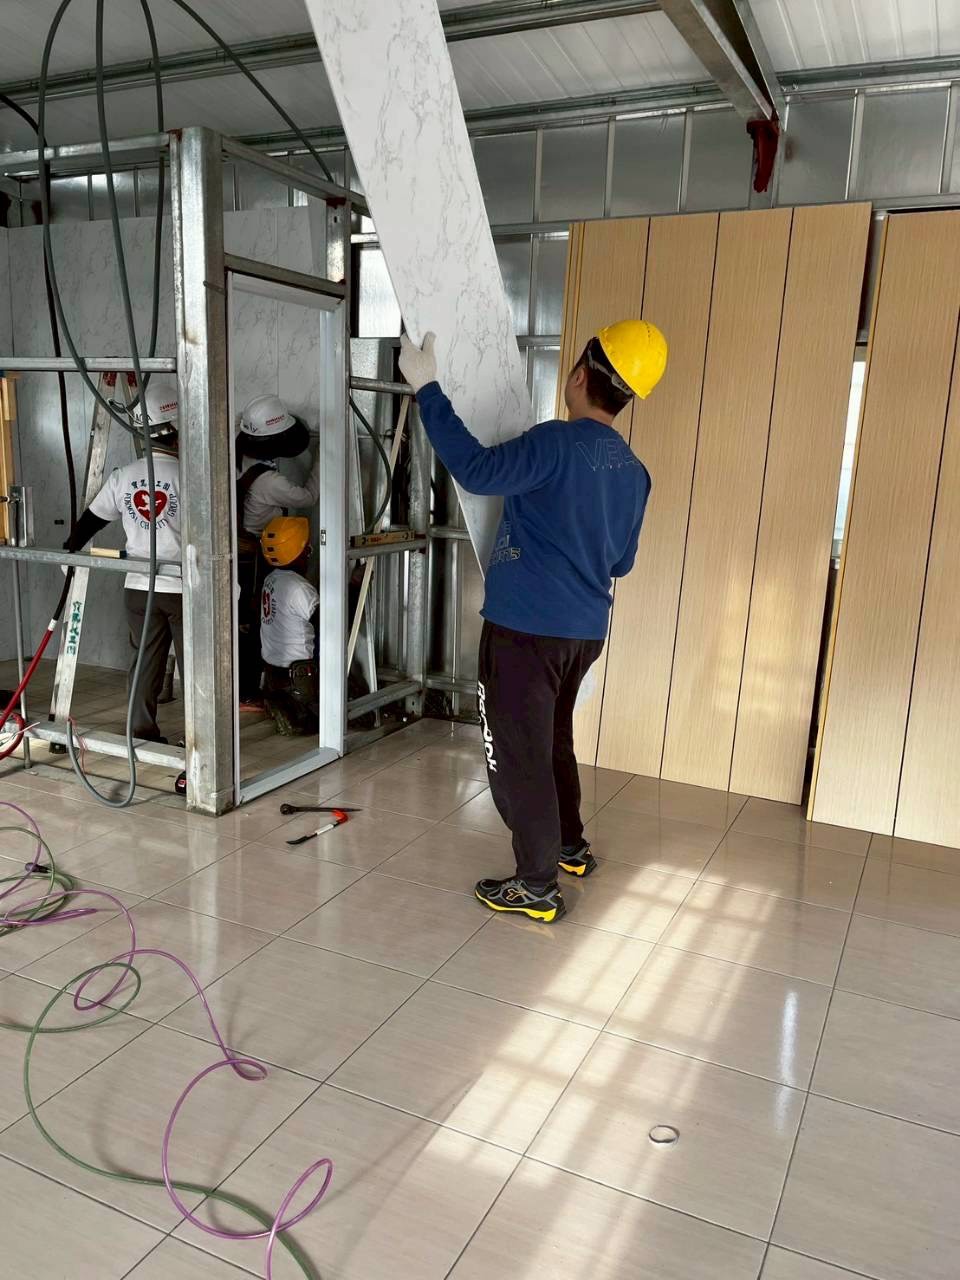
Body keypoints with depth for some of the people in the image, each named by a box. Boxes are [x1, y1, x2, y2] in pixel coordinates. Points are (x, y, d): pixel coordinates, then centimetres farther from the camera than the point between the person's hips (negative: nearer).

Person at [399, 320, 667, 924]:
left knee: (518, 754, 3)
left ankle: (537, 887, 12)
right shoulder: (634, 472, 9)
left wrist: (428, 388, -16)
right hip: (585, 629, 8)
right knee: (554, 740, 25)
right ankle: (571, 846, 40)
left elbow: (476, 470, -24)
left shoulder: (559, 443, -16)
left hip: (527, 627, -8)